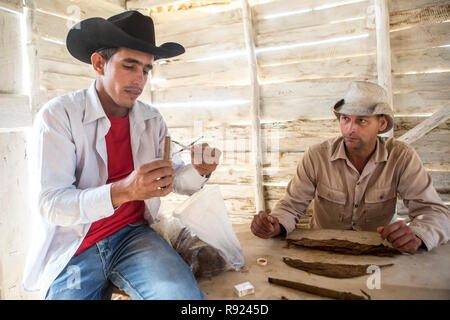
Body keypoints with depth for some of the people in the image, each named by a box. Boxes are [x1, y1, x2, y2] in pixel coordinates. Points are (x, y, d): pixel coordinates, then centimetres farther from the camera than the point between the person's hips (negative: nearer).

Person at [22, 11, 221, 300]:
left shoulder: (152, 120, 3)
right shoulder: (58, 115, -10)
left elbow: (176, 180, 7)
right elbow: (51, 205, -18)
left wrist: (198, 171, -17)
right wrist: (122, 191, -34)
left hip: (134, 236, 1)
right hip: (73, 251, 0)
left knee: (186, 295, -22)